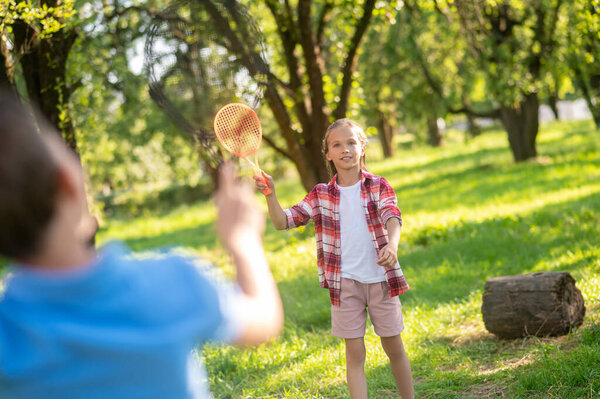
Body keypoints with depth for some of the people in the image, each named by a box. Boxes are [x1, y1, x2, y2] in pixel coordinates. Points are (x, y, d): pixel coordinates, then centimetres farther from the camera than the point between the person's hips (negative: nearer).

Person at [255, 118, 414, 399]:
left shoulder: (379, 186, 2)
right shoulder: (321, 196, 5)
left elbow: (392, 217, -15)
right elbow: (282, 221, 1)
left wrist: (392, 245, -36)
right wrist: (270, 194, -18)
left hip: (381, 278, 0)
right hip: (345, 283, 1)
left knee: (394, 347, 11)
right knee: (354, 354, 2)